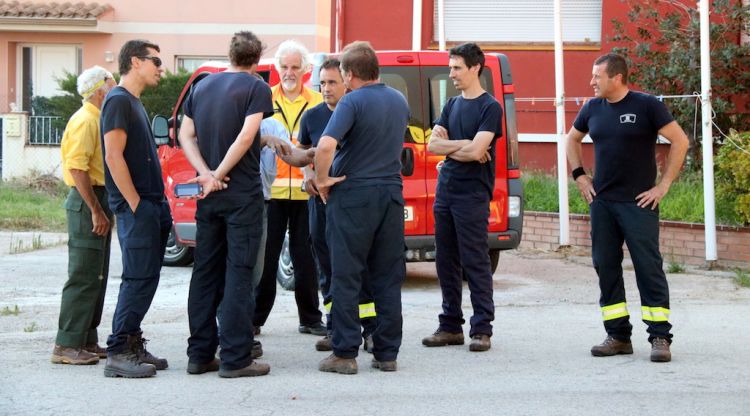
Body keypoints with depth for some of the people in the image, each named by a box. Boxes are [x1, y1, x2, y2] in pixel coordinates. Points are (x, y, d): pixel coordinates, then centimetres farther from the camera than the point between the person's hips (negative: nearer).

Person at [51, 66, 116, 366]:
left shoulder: (97, 119, 18)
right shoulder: (85, 121, -14)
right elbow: (77, 167, -22)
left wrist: (104, 210, 17)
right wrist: (96, 211, -24)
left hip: (99, 200, 10)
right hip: (87, 202, -10)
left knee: (96, 277, 12)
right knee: (83, 276, -10)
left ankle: (87, 341, 18)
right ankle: (67, 345, -8)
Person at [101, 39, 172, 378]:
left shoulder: (134, 103, 20)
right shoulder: (118, 100, -10)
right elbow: (114, 157, -17)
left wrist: (158, 206, 16)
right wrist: (135, 204, -18)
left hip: (150, 205, 10)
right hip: (135, 206, -10)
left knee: (145, 279, 10)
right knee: (139, 280, -11)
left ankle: (132, 346, 16)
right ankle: (118, 353, -9)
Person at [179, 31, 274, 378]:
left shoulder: (202, 87, 11)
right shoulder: (256, 88, -7)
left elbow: (186, 135, 4)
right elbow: (246, 136, -18)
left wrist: (207, 174, -7)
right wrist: (219, 176, -13)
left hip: (208, 195, 6)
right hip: (243, 193, -5)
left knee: (205, 272, 11)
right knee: (239, 274, -3)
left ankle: (200, 354, 13)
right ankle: (235, 359, -5)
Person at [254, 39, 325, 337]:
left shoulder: (317, 103, 8)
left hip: (305, 191, 1)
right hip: (270, 188, 0)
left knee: (306, 258, 6)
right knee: (265, 256, 2)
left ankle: (310, 318, 15)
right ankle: (255, 317, 11)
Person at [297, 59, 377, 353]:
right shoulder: (312, 116, 7)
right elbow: (303, 151, 22)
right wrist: (307, 174, 3)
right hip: (321, 197, 4)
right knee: (327, 266, 8)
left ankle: (370, 329, 1)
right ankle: (333, 329, 15)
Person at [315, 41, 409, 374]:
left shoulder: (352, 102, -14)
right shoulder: (399, 101, 10)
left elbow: (326, 145, -26)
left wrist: (322, 179, -12)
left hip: (353, 196, -6)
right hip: (391, 192, 6)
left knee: (346, 278, 1)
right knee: (388, 279, 9)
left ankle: (345, 353, 1)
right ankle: (387, 353, 11)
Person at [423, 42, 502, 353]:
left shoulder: (489, 107, -6)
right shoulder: (452, 105, 15)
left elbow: (476, 152, -17)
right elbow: (433, 145, 5)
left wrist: (448, 147, -2)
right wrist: (463, 144, -8)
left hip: (472, 195, -7)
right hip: (445, 192, 7)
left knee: (475, 263, -5)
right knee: (446, 262, 9)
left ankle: (481, 329, -1)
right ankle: (450, 326, 16)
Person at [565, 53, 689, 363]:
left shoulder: (646, 105, -7)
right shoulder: (593, 108, 8)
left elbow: (680, 141, -7)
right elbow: (572, 139, 25)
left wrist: (664, 185, -10)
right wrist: (579, 176, 13)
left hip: (638, 202, -5)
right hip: (601, 202, 6)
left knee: (648, 266, -6)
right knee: (605, 266, 6)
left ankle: (660, 337, -3)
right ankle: (618, 336, 15)